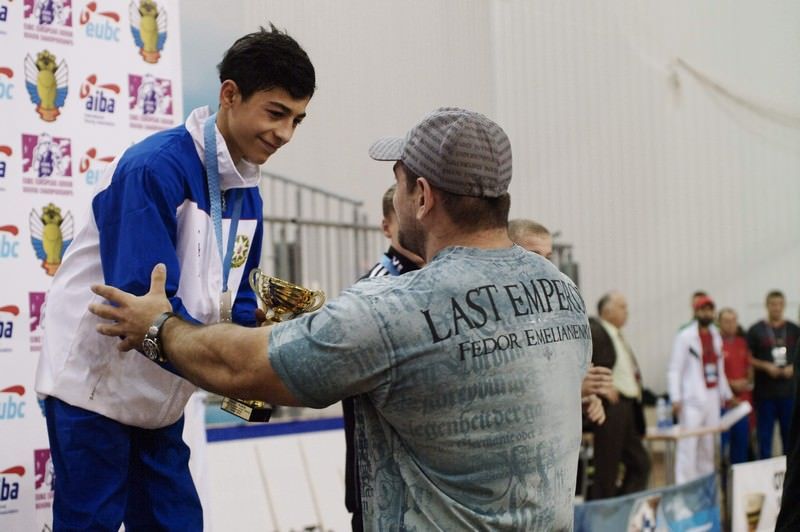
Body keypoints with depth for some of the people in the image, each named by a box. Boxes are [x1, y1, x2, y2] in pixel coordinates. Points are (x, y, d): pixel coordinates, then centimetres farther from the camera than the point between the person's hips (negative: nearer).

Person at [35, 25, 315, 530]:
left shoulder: (247, 194, 3)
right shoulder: (155, 167, -23)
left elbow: (233, 298, 11)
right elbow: (146, 300, -28)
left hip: (160, 398, 8)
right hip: (95, 386, -8)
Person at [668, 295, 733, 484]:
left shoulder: (716, 336, 15)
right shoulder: (685, 337, -5)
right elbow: (674, 370, -8)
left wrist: (725, 393, 19)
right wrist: (676, 398, -15)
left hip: (712, 397, 6)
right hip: (692, 398, -6)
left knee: (708, 444, 9)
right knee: (688, 443, -10)